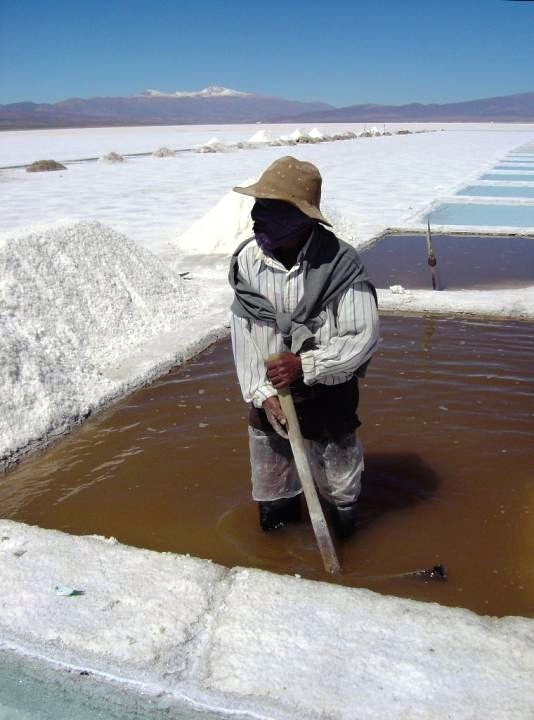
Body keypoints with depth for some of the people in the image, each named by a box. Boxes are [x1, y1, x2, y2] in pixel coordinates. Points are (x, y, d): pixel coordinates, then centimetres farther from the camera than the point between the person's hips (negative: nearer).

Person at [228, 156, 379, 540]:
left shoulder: (341, 263, -22)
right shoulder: (246, 260, -10)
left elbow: (364, 336, -19)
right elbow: (243, 335, -7)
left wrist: (305, 365, -26)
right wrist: (262, 394, -15)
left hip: (329, 393, -3)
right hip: (269, 395, 3)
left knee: (338, 476, 19)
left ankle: (345, 521, 47)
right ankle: (281, 510, 51)